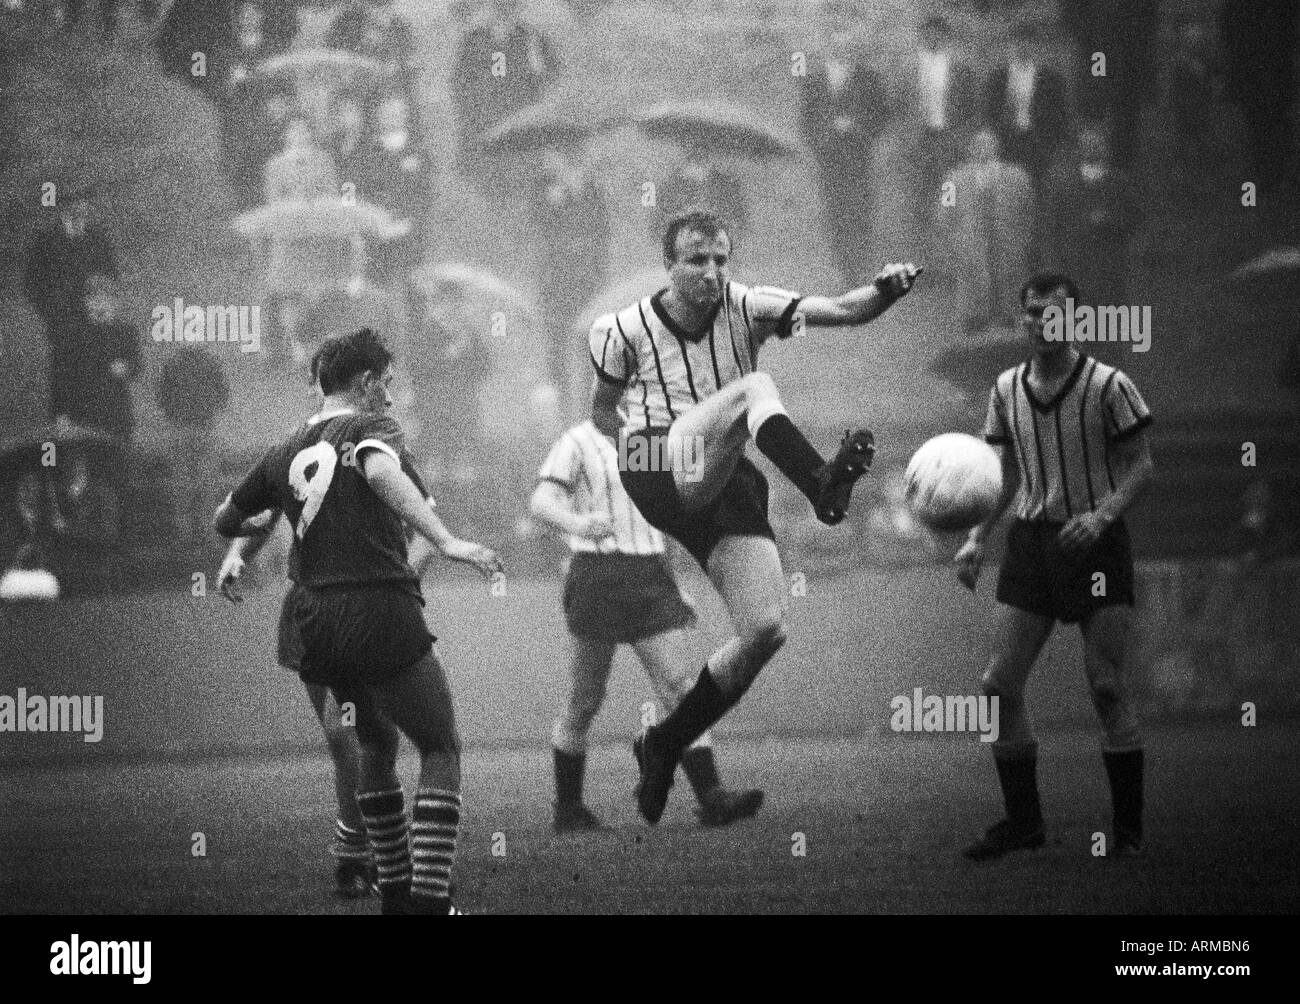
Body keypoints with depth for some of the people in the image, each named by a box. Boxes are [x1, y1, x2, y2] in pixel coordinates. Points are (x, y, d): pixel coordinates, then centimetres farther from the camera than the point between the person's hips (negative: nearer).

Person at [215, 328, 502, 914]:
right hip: (382, 613, -6)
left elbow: (225, 521, 27)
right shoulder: (369, 429, -2)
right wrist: (446, 542, -33)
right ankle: (429, 898, -12)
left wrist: (262, 527, 49)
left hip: (316, 624, 6)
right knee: (441, 752, 2)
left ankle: (393, 889, 23)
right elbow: (380, 472, -27)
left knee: (376, 745, 25)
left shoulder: (287, 452, 15)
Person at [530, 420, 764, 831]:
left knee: (679, 687, -7)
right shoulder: (577, 443, -4)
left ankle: (711, 797, -15)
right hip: (598, 578, -5)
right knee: (584, 701, 4)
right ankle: (568, 808, 18)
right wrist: (577, 524, -39)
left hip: (650, 580, 5)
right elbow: (541, 502, -19)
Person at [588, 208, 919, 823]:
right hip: (662, 480, -4)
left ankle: (665, 746, 11)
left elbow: (839, 310, -10)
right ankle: (822, 484, -57)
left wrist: (883, 292, -28)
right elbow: (602, 408, 17)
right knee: (754, 387, -27)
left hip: (727, 488, 4)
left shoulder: (744, 310, 2)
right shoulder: (625, 332, 0)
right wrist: (631, 442, 1)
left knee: (766, 631, -8)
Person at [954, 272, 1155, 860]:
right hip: (1031, 542, 5)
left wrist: (1103, 513, -20)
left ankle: (1129, 829, 2)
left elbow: (1140, 466, -4)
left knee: (1105, 686, -8)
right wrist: (976, 537, 6)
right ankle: (1023, 822, 11)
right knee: (999, 684, -2)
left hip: (1095, 543, -5)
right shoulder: (1007, 389, 8)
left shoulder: (1107, 386, -7)